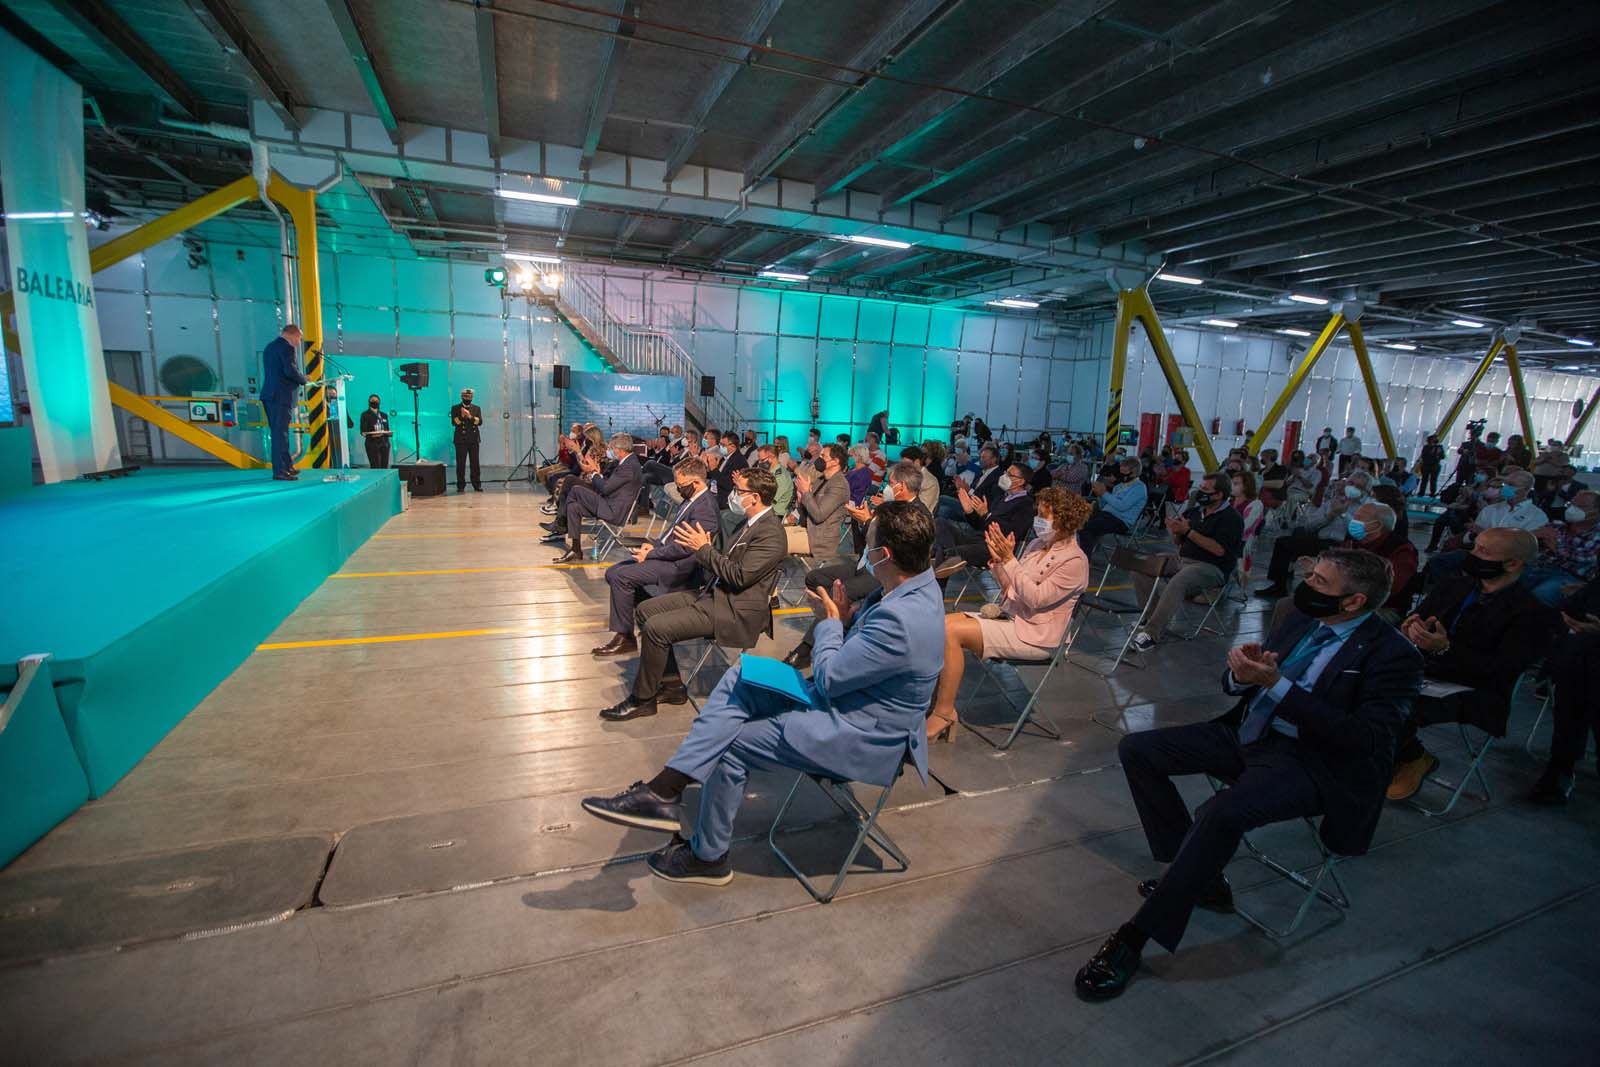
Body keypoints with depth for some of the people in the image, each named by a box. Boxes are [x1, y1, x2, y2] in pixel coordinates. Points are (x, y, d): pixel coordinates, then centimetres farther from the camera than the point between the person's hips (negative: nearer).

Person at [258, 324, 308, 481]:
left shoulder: (269, 347, 19)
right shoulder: (287, 347, -10)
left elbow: (274, 372, 18)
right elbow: (290, 370, -21)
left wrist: (300, 379, 15)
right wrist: (304, 380, -4)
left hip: (269, 395, 9)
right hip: (281, 396, -9)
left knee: (278, 432, 15)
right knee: (280, 433, -7)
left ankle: (287, 466, 24)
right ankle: (279, 472, -5)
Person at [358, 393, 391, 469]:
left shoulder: (384, 415, 20)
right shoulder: (365, 415, 5)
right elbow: (363, 431, -2)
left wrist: (390, 433, -3)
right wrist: (371, 434, -22)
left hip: (384, 443, 4)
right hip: (372, 444, -4)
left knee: (384, 467, -2)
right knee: (375, 467, -12)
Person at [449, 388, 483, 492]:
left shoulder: (477, 408, 12)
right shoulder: (455, 408, 8)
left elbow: (480, 421, -1)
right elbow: (453, 422, -3)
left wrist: (470, 416, -16)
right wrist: (461, 416, -17)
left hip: (474, 440, 1)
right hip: (461, 440, -1)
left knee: (475, 463, 2)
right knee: (461, 463, -2)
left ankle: (477, 485, 6)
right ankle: (461, 486, 3)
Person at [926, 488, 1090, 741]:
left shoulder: (1074, 560, -11)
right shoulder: (1036, 545, 12)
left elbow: (1036, 598, -20)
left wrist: (1009, 560, -22)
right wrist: (998, 560, -4)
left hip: (1032, 635, -8)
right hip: (1008, 617, 8)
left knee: (953, 632, -24)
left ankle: (944, 713, -14)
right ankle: (936, 700, -7)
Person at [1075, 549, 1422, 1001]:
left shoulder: (1393, 654, -9)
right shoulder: (1304, 621, 10)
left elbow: (1365, 738, -19)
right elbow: (1234, 685, 15)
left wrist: (1277, 684, -23)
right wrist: (1242, 673, -11)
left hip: (1310, 761, -8)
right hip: (1247, 734, 8)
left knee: (1221, 813, -34)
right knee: (1136, 749, -5)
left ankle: (1135, 937, -20)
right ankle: (1196, 875, 6)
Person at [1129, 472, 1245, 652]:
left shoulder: (1231, 518, -6)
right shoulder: (1195, 510, 15)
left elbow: (1219, 549, -19)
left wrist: (1188, 531, -18)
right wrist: (1176, 532, -4)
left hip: (1211, 567, -8)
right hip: (1181, 558, 8)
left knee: (1177, 583, -37)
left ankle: (1151, 634, -36)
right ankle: (1153, 617, -10)